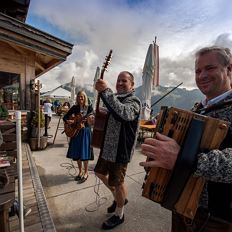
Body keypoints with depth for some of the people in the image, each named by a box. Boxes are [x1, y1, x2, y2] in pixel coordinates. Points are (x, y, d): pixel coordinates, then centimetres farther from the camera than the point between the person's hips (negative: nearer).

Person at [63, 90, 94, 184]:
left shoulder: (89, 107, -3)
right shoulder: (75, 107, 4)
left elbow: (90, 122, -9)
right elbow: (65, 117, 7)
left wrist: (90, 120, -30)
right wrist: (68, 121, -13)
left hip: (85, 131, -3)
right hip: (75, 131, 4)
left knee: (84, 152, -1)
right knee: (76, 153, 10)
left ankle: (86, 173, 18)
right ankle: (80, 172, 29)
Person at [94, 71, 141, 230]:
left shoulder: (134, 101, -16)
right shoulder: (115, 98, 11)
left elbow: (123, 114, -41)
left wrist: (105, 91, -41)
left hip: (120, 150, -9)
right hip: (108, 147, 9)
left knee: (117, 183, 7)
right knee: (100, 172, 24)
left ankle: (119, 215, 36)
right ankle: (119, 198, 46)